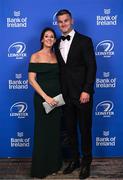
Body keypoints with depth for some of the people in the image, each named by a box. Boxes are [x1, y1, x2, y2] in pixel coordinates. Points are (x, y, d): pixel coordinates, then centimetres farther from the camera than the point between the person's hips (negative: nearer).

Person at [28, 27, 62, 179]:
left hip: (57, 98, 5)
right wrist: (45, 97, -18)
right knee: (42, 132, 3)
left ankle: (54, 165, 27)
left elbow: (59, 77, 13)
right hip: (42, 98, -5)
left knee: (55, 131, 11)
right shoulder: (36, 56, -5)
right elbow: (31, 80, -11)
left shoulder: (56, 56, 10)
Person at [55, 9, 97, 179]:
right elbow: (59, 68, 11)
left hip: (82, 94, -4)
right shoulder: (57, 43, 10)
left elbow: (91, 67, -9)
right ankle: (74, 160, 29)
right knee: (70, 129, 13)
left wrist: (86, 91, -16)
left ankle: (86, 163, 22)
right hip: (66, 95, 5)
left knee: (85, 130, 6)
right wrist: (60, 91, 4)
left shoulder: (84, 41, -5)